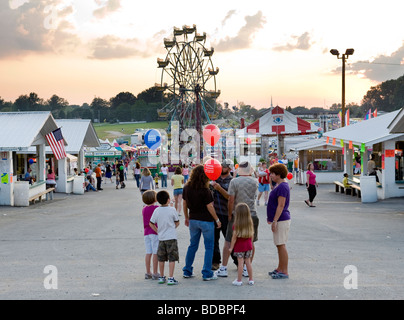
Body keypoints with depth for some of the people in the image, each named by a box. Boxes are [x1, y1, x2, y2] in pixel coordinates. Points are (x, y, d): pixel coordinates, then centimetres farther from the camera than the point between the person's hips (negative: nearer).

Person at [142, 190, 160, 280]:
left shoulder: (144, 209, 10)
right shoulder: (156, 208, -11)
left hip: (146, 233, 6)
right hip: (155, 232, -6)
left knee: (148, 253, 8)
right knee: (155, 253, -2)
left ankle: (148, 273, 12)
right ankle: (155, 273, -1)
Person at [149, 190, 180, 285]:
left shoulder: (156, 210, -1)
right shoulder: (172, 210, -8)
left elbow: (151, 223, 4)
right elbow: (177, 223, 1)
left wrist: (158, 231, 13)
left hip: (161, 238, 4)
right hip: (171, 238, -4)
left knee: (161, 259, 14)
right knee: (172, 258, -2)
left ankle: (161, 277, 25)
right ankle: (170, 278, -7)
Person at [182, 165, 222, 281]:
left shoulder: (187, 187, -1)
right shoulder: (205, 190, -18)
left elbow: (184, 204, 8)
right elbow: (209, 207, -13)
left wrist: (187, 217, 20)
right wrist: (217, 220, -2)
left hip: (193, 220, 6)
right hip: (206, 220, -6)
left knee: (192, 245, 18)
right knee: (209, 247, 5)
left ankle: (187, 271, 22)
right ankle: (207, 274, 6)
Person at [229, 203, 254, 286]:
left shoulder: (236, 224, -14)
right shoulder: (250, 223, 0)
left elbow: (234, 237, -12)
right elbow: (252, 235, 7)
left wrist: (231, 247, -3)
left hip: (239, 246, -4)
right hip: (248, 245, 5)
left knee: (240, 263, 0)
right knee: (248, 262, 12)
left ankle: (239, 280, 6)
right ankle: (251, 280, 18)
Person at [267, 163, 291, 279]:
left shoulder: (282, 187, -18)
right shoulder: (279, 185, 15)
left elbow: (281, 205, -22)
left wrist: (275, 221, -22)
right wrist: (270, 217, 26)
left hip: (281, 220, -11)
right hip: (279, 220, 11)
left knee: (281, 245, -6)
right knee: (279, 245, 16)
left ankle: (284, 272, 0)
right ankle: (280, 269, 25)